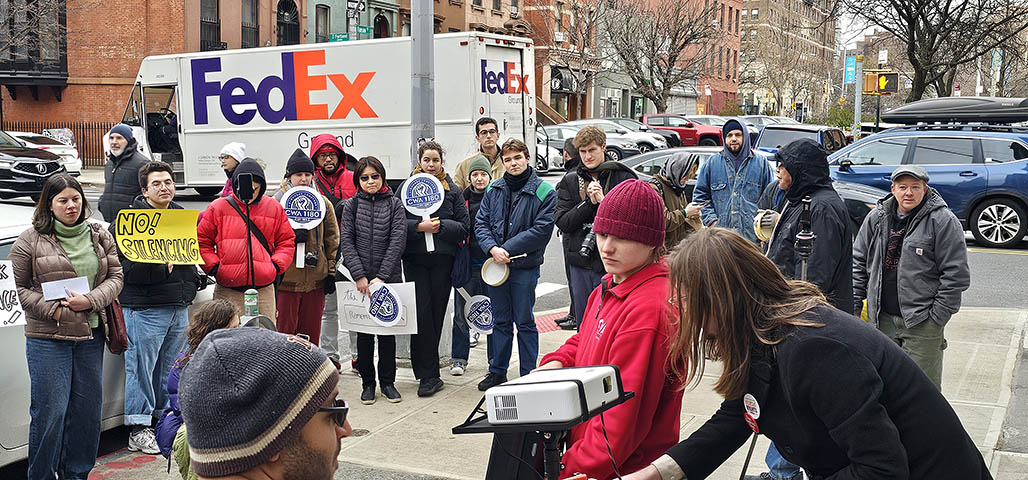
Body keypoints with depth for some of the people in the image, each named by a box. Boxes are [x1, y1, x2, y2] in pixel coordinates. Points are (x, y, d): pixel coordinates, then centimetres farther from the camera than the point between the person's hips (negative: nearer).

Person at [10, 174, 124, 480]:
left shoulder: (100, 236, 9)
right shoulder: (31, 240, -1)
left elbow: (115, 277, 7)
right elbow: (17, 287, -1)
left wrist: (91, 300, -11)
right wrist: (53, 310, -14)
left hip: (91, 335, 4)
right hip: (47, 338, -4)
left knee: (88, 409, 9)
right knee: (50, 412, -4)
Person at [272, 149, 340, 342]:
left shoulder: (323, 202, 10)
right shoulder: (276, 201, 0)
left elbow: (332, 238, 12)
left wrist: (331, 272, 8)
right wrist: (290, 236, -17)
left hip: (315, 280, 3)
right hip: (286, 277, -3)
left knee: (311, 332, 10)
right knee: (284, 330, 1)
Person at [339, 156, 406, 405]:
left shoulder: (394, 204, 3)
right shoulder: (351, 205, 5)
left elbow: (398, 241, -5)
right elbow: (346, 242, -1)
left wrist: (382, 276, -13)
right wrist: (360, 276, -12)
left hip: (389, 278, 0)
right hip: (360, 279, 1)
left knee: (387, 329, 6)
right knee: (364, 331, 6)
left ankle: (388, 382, 17)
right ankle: (367, 383, 15)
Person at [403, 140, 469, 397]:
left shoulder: (452, 190, 8)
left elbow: (464, 226, 3)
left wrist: (440, 226, -12)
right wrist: (419, 226, -16)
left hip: (443, 259, 1)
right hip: (415, 259, -1)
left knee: (436, 313, 4)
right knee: (422, 313, -9)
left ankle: (425, 372, 17)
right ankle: (429, 375, -2)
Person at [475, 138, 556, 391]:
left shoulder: (544, 192, -7)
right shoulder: (494, 190, 7)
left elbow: (542, 230, -14)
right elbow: (481, 223, 4)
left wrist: (507, 249, -16)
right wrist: (493, 249, -14)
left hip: (525, 266, -4)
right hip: (495, 264, 4)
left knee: (524, 322, 3)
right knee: (500, 321, 15)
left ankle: (528, 374, 14)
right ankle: (497, 371, 26)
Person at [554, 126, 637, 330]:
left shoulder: (623, 177, -1)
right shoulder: (570, 181, 8)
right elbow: (562, 222, -1)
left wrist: (604, 201, -16)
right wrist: (590, 203, -13)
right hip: (580, 262, 3)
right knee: (583, 325, 12)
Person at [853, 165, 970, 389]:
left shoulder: (942, 221, -8)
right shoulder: (876, 218, 7)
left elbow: (956, 274, -8)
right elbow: (858, 262, 14)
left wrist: (938, 316, -10)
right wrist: (854, 304, 7)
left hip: (922, 322, -5)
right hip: (882, 319, 5)